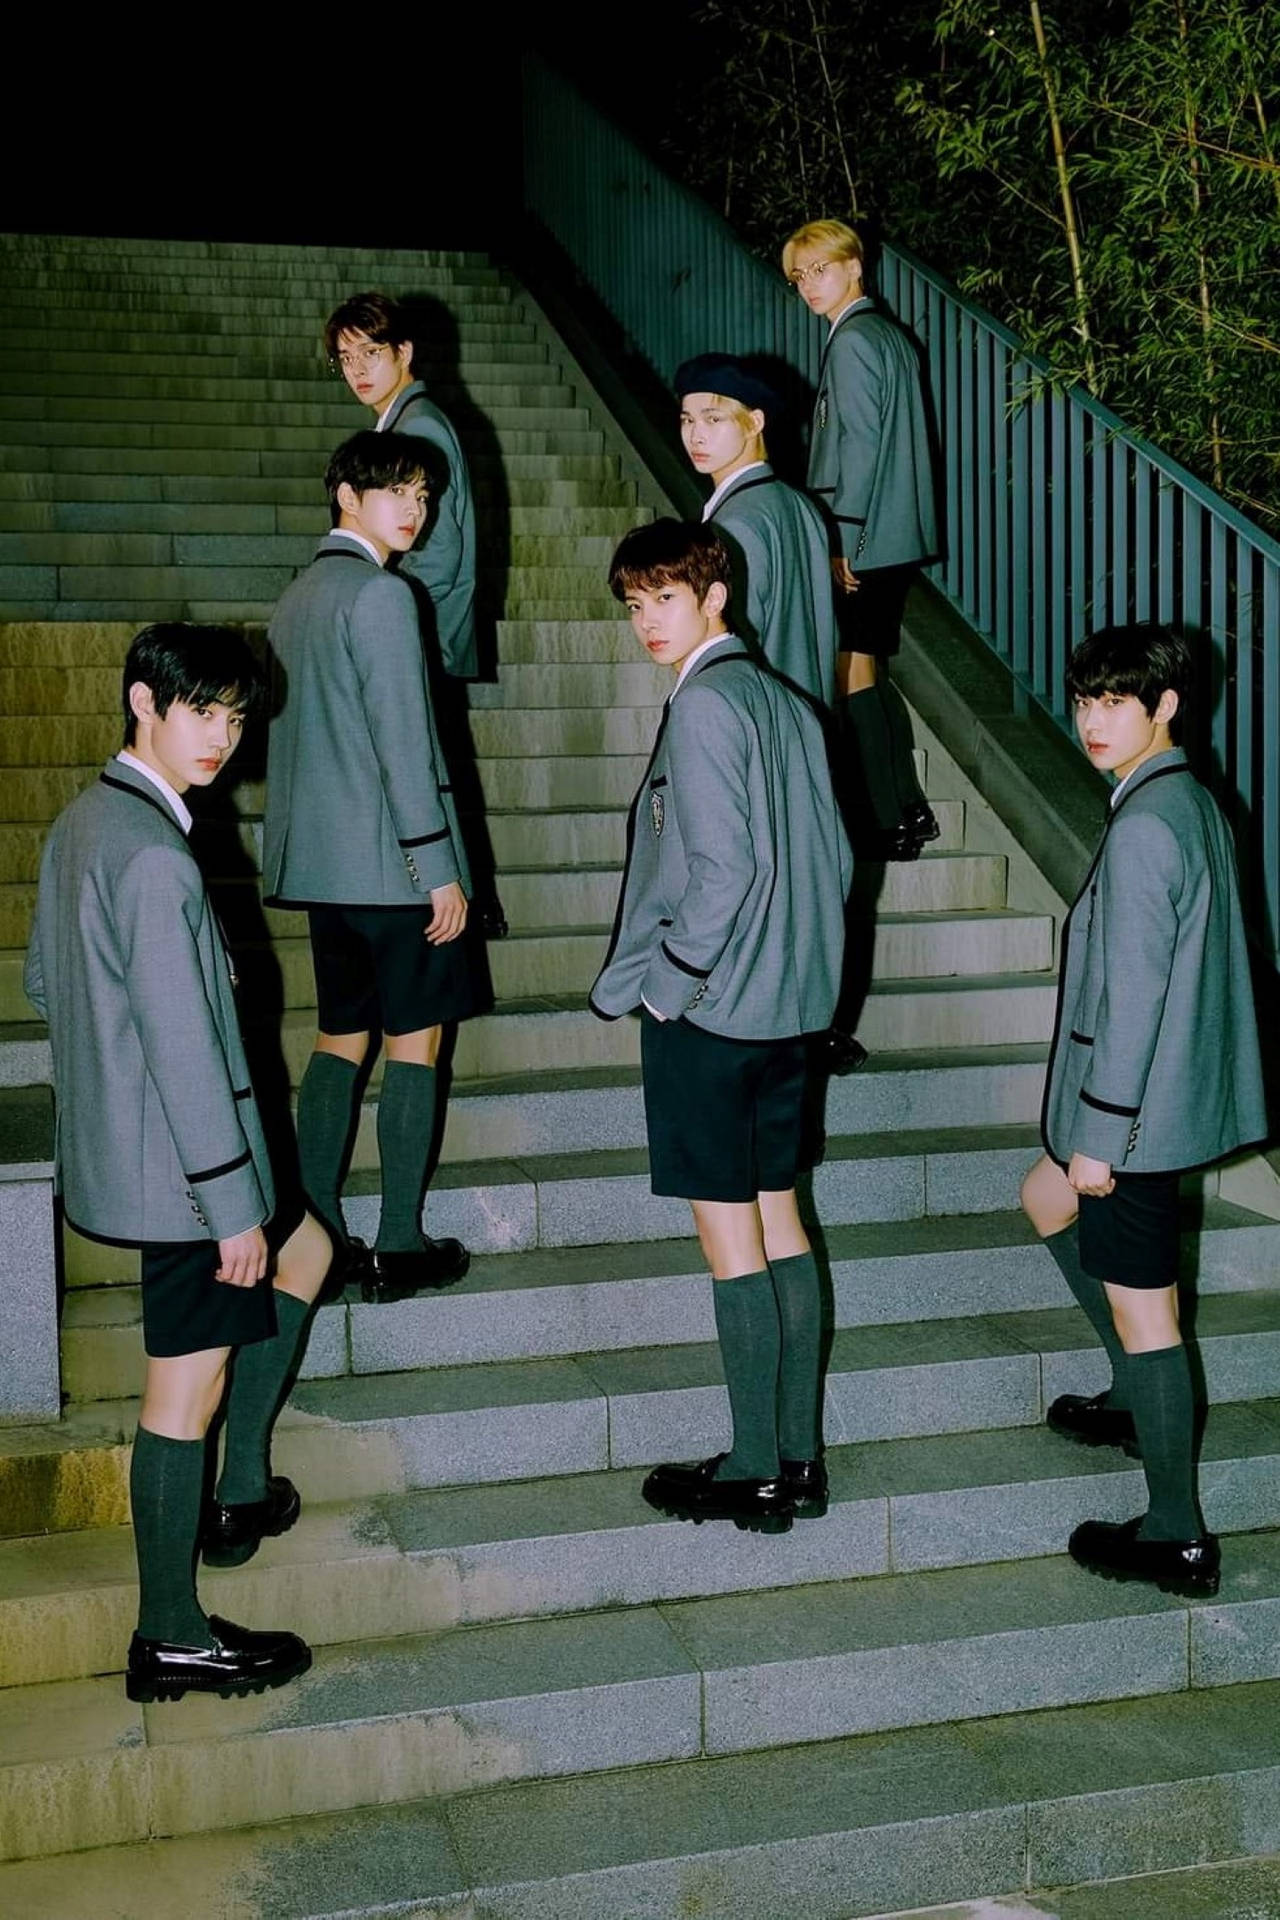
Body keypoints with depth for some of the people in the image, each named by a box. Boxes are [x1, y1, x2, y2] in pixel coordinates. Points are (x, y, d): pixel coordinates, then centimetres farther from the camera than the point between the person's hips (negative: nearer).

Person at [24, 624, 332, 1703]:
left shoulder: (83, 822, 7)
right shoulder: (154, 857, -24)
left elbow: (44, 981, 18)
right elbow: (181, 1047, -25)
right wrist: (232, 1202, -19)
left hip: (117, 1143, 10)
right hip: (176, 1164, -10)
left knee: (304, 1250, 26)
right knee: (184, 1392, 2)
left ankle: (240, 1495, 31)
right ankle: (172, 1638, 16)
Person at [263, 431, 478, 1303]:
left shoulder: (297, 597, 15)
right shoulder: (380, 594, -13)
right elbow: (402, 742, -18)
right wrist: (440, 868, -15)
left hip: (322, 862, 9)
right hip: (391, 862, -8)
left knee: (341, 1039, 13)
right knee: (415, 1043, 1)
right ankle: (400, 1248, 6)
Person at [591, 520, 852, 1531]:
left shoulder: (704, 705, -14)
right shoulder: (786, 700, 12)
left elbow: (721, 869, -21)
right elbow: (834, 858, 14)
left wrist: (665, 982, -11)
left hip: (709, 1006, -9)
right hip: (788, 1003, 9)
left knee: (729, 1230, -1)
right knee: (779, 1215, 12)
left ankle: (756, 1474, 8)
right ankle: (801, 1455, 20)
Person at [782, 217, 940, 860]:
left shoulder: (853, 341, -12)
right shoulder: (888, 335, 17)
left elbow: (860, 447, -19)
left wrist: (841, 542, -19)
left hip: (864, 540, -10)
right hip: (897, 537, 10)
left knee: (853, 677, -5)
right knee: (868, 674, 15)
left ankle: (890, 825, -2)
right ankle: (909, 812, 20)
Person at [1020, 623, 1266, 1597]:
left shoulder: (1144, 828, -22)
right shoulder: (1194, 804, 9)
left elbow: (1133, 994, -24)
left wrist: (1099, 1135, -19)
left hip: (1142, 1106, -11)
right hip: (1181, 1088, 11)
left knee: (1140, 1305, -1)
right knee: (1048, 1199, 29)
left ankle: (1178, 1539, 11)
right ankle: (1137, 1399, 39)